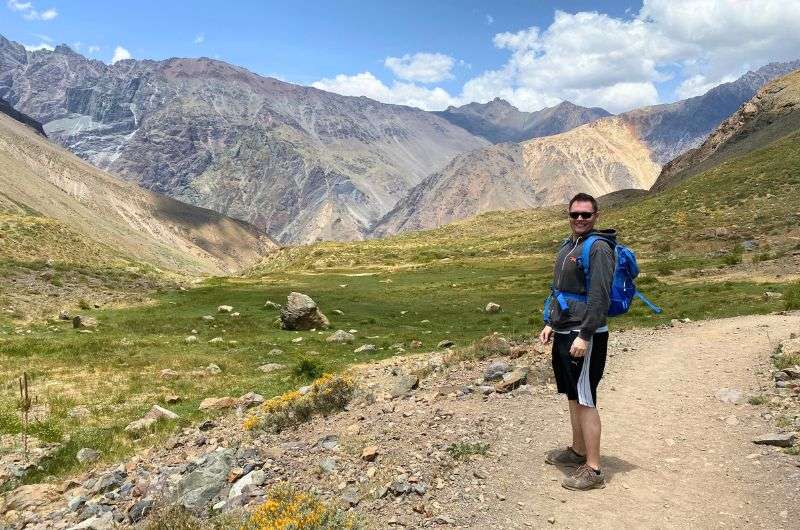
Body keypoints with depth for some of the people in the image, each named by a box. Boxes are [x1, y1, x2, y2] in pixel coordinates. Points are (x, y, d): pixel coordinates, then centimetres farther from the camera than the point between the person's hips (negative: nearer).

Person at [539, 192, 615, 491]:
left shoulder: (598, 247, -13)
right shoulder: (568, 245, 15)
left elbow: (599, 296, -19)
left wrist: (584, 335, -22)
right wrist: (550, 324, 16)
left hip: (585, 336, -9)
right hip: (563, 332, 9)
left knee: (585, 401, -5)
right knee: (573, 397, 18)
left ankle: (593, 470, 2)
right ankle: (578, 451, 32)